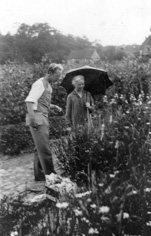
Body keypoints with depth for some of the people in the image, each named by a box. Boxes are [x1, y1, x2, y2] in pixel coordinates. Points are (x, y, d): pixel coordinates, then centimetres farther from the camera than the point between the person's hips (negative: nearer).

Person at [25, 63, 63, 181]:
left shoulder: (48, 85, 17)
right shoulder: (40, 83, -10)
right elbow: (29, 101, -20)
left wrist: (54, 106, 13)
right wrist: (32, 118, -28)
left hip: (44, 119, 9)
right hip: (38, 119, -9)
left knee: (41, 149, 13)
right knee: (45, 149, -7)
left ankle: (39, 175, 22)